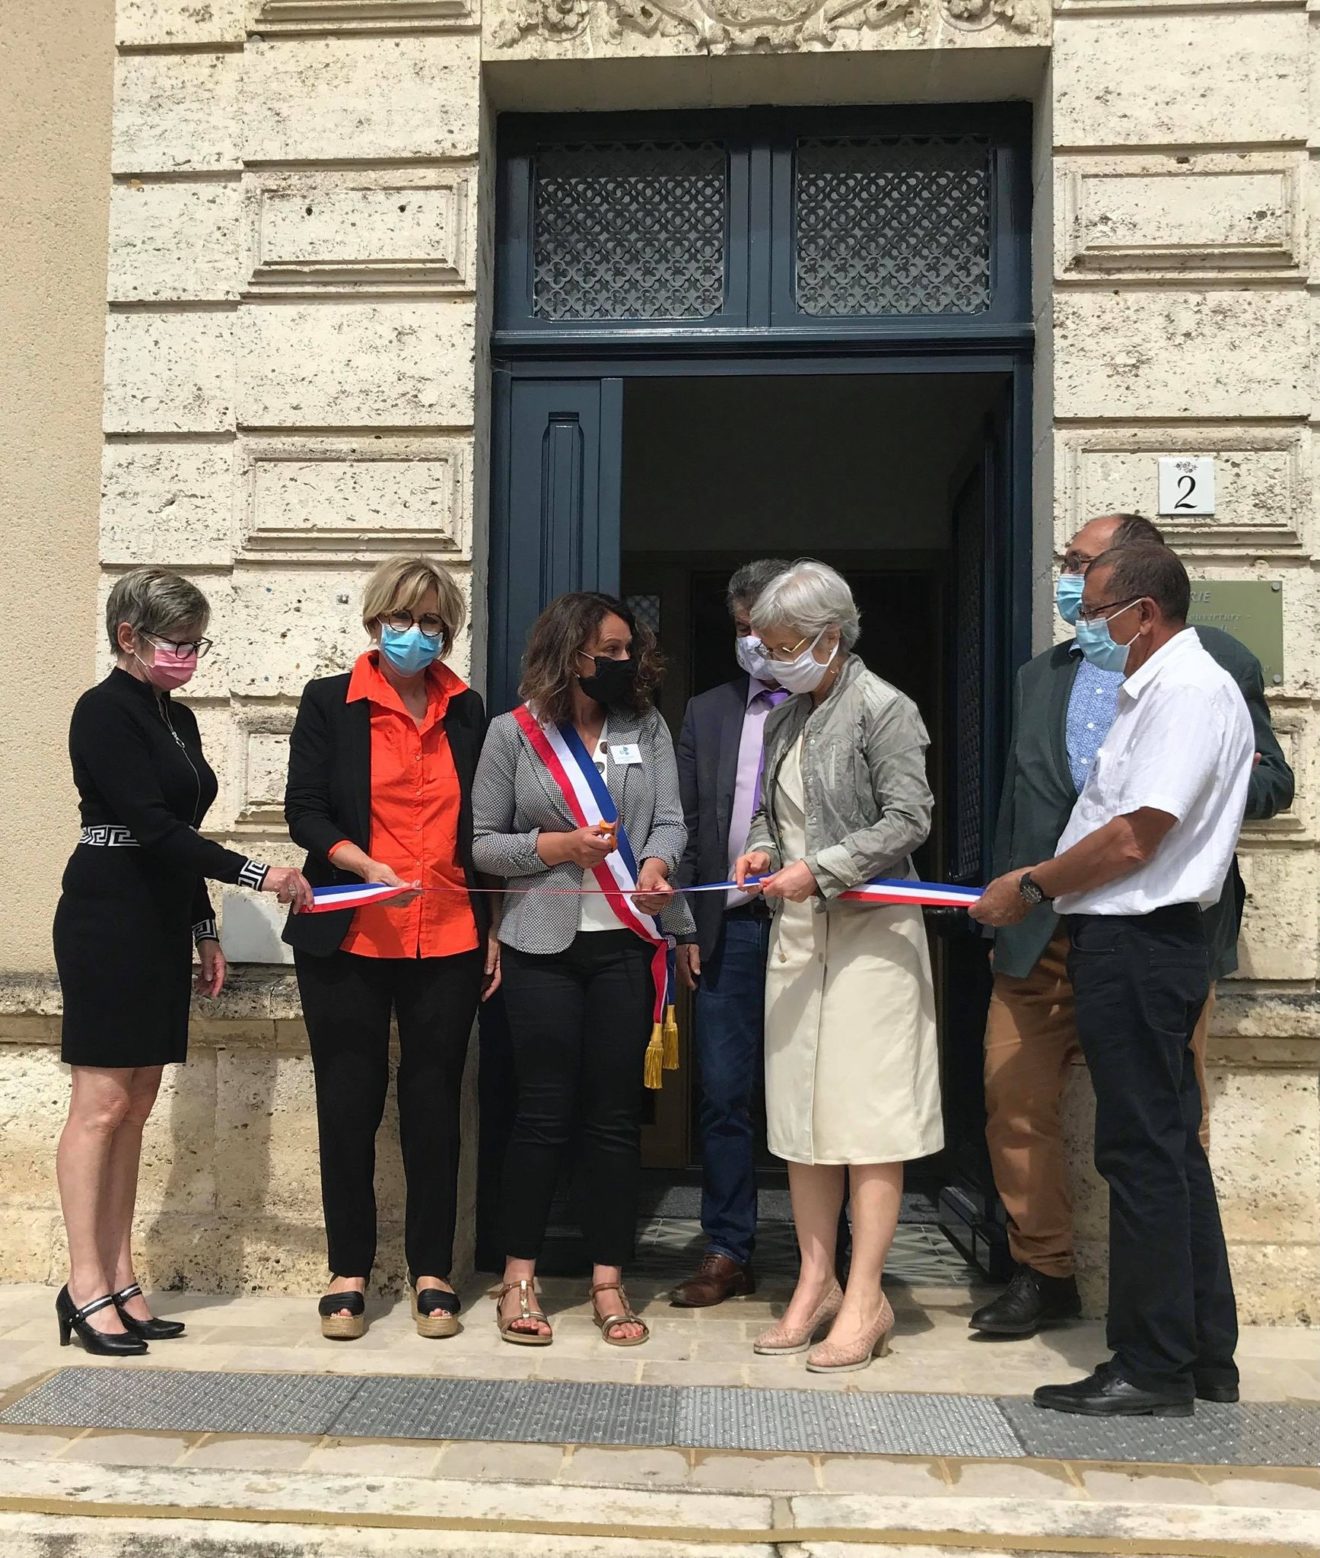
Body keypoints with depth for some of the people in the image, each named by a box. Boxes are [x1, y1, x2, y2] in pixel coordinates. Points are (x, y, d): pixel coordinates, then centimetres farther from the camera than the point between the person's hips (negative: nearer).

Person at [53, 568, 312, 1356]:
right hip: (109, 918, -8)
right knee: (103, 1104, -5)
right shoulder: (106, 712, -10)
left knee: (136, 1108, 8)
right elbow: (151, 824, -19)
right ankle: (86, 1287, 3)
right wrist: (256, 873, -22)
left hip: (162, 925, 8)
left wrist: (206, 930, 18)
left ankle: (121, 1282, 13)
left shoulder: (178, 718, 15)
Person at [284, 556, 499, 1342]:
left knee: (435, 1103, 5)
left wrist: (493, 929, 8)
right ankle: (349, 1272, 18)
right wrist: (367, 866, -20)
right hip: (350, 939, -1)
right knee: (350, 1102, 5)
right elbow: (305, 811, -3)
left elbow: (483, 827, 12)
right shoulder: (330, 702, 3)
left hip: (448, 943, 2)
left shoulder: (467, 710, 10)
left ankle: (432, 1272, 16)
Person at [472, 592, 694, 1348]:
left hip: (626, 943, 2)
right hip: (546, 944, -2)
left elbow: (670, 818, -1)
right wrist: (559, 845, -13)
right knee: (545, 1111, 2)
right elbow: (482, 841, 1)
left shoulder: (646, 727, 8)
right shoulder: (515, 732, 2)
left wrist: (657, 861, -23)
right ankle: (519, 1279, 16)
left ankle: (609, 1282, 17)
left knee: (617, 1114, 6)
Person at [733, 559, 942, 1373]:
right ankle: (816, 1282, 20)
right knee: (800, 1113, 9)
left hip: (869, 931, -7)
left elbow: (908, 818, -14)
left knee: (867, 1117, -3)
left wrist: (819, 870, -17)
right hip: (798, 930, 7)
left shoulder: (884, 709, -8)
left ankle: (866, 1298, 5)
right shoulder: (785, 720, 14)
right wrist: (763, 850, 1)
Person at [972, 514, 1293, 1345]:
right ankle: (1045, 1274, 20)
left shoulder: (1215, 661, 3)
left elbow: (1273, 783, 3)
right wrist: (1009, 904, 12)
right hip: (1044, 933, 5)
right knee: (1017, 1101, 4)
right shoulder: (1041, 676, 17)